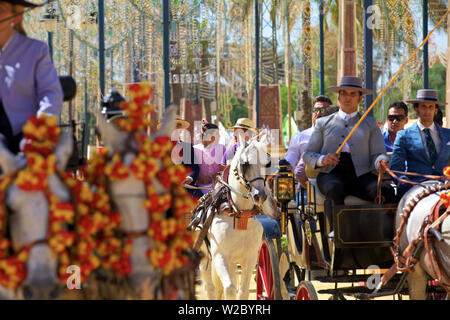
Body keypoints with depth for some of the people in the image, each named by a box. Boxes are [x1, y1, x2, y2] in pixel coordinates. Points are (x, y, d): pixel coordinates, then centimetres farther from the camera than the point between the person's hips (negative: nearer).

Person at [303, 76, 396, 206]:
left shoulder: (370, 123, 23)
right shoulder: (323, 123, 22)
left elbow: (378, 154, 14)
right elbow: (307, 155, 18)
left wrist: (381, 162, -13)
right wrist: (322, 160, -7)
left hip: (361, 175, 1)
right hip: (331, 174, -1)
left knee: (386, 191, -31)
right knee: (335, 189, -38)